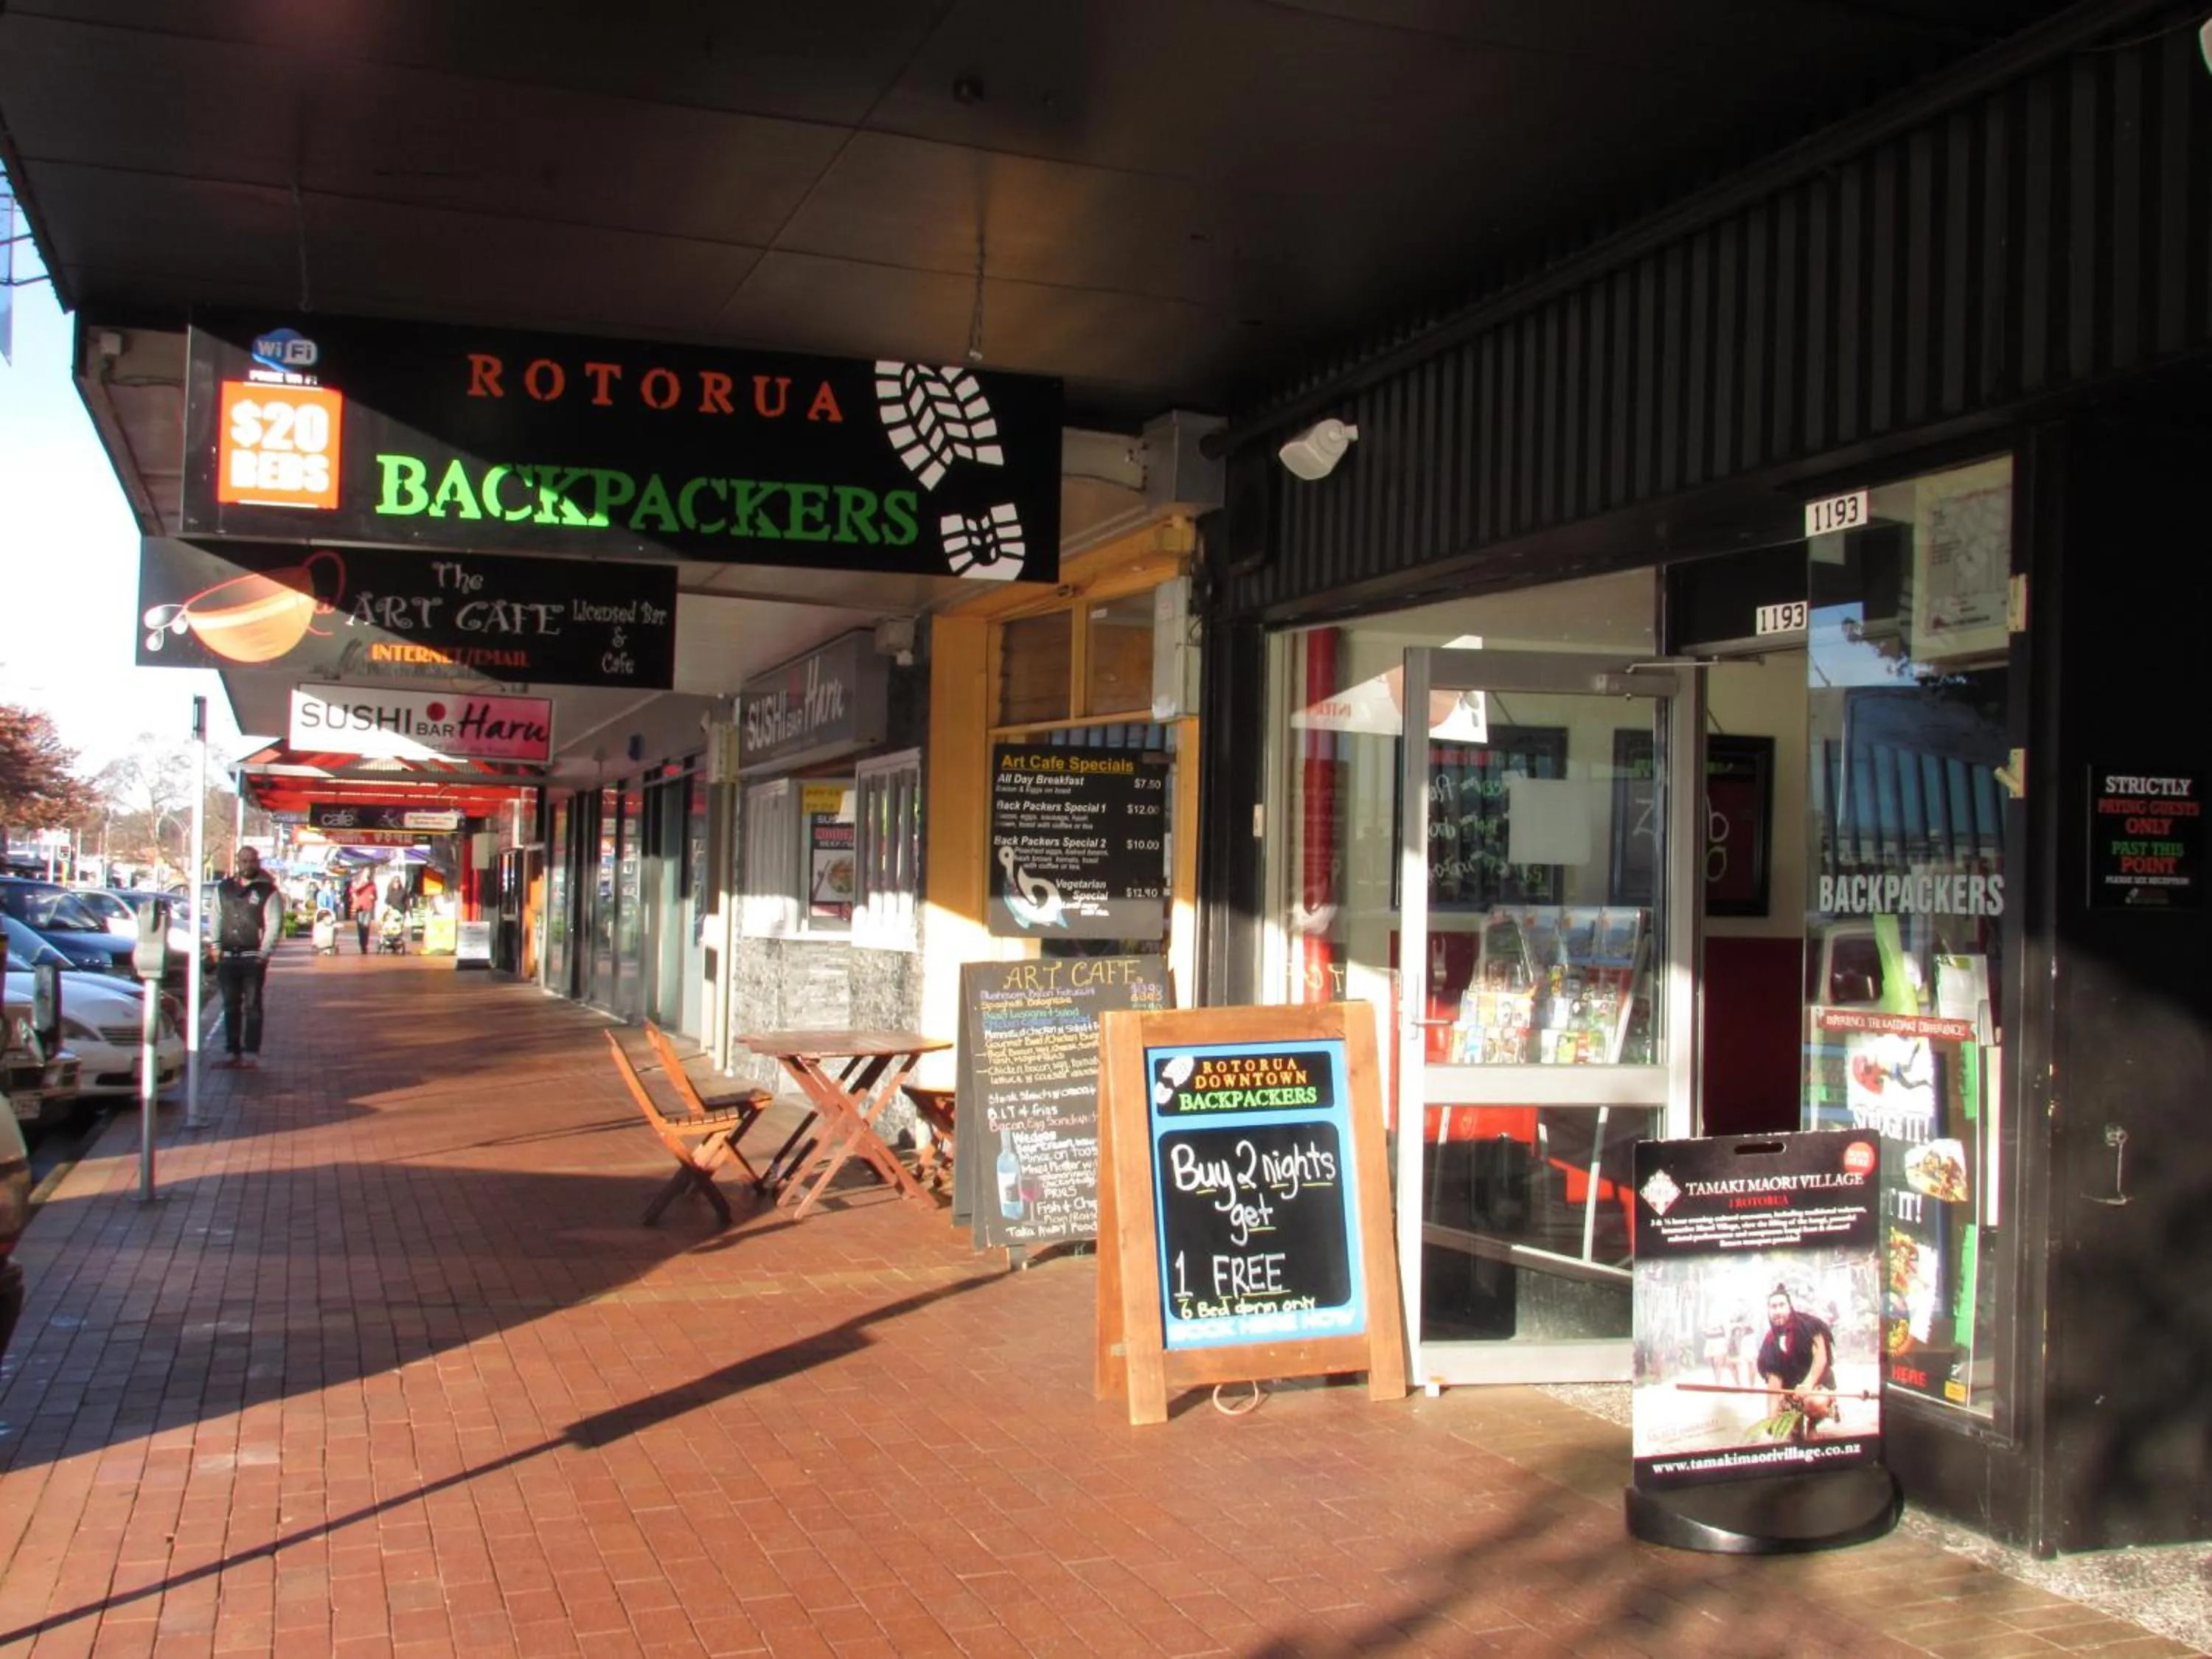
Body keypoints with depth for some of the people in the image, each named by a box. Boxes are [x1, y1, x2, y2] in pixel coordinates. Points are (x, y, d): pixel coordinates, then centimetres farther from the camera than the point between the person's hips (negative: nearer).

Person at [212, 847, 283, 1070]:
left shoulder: (268, 891, -2)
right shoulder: (223, 888, 13)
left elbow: (274, 925, -7)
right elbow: (217, 919, 17)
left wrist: (263, 954, -12)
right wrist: (216, 947, 8)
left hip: (253, 957, -5)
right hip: (227, 957, 5)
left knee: (252, 1006, -4)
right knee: (230, 1006, 9)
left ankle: (251, 1053, -3)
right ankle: (231, 1051, 15)